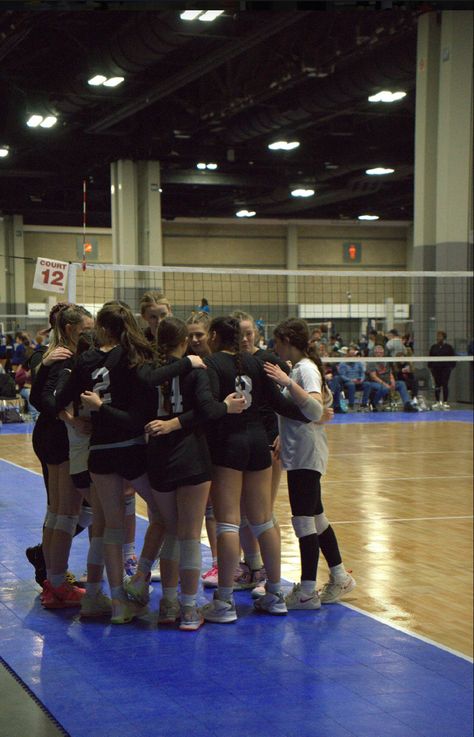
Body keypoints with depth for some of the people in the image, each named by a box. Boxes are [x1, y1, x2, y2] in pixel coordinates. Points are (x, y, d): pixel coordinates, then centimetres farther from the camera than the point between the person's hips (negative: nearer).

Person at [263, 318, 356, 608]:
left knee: (304, 521, -8)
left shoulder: (305, 368, -14)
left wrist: (287, 383, -36)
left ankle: (308, 592, -4)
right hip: (303, 454, 10)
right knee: (316, 517, 16)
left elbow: (315, 406, -29)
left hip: (305, 455, -10)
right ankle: (340, 578, 25)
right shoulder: (302, 367, 14)